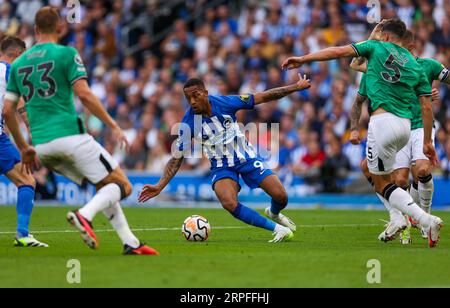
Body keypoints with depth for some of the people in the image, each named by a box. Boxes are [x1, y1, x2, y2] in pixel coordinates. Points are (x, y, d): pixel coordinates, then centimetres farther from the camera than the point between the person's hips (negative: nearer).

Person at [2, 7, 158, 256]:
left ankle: (131, 243, 9)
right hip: (70, 135, -6)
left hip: (42, 144, 6)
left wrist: (23, 148, 22)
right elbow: (84, 95, -12)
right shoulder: (66, 54, -2)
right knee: (122, 186, -1)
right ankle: (85, 215, -27)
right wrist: (114, 126, -5)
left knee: (105, 187, 20)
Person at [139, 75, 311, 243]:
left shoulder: (224, 103, -15)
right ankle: (276, 228, -15)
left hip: (246, 158, 1)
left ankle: (274, 214, 33)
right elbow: (177, 158, -8)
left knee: (281, 197, -7)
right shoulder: (188, 124, -16)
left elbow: (262, 97, -8)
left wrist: (296, 87, -7)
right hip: (222, 167, -1)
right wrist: (160, 186, -17)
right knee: (229, 203, -30)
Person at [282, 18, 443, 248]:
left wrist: (302, 59, 3)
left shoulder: (377, 47, 7)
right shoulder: (416, 66, 17)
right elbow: (427, 107, 11)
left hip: (383, 121, -6)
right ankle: (398, 218, 11)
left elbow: (339, 52, -2)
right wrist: (427, 142, 16)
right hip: (405, 125, 6)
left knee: (382, 184, 4)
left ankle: (427, 220, -14)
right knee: (369, 168, 26)